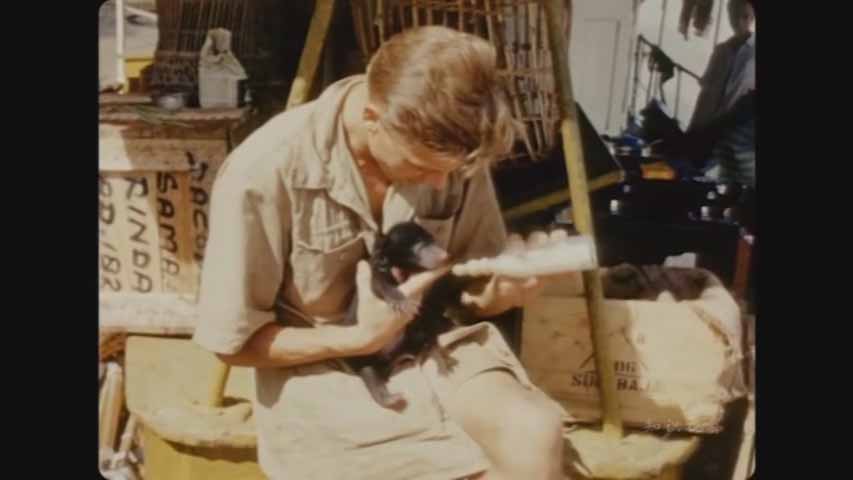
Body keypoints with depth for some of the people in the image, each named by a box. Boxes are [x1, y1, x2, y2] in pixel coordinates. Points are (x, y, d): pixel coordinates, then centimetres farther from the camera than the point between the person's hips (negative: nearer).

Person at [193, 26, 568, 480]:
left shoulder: (449, 153, -9)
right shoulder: (264, 172, -21)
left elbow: (473, 290, 7)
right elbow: (235, 342, -10)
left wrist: (503, 288, -17)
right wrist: (361, 337, -20)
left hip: (435, 345, 4)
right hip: (320, 369, -4)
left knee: (537, 433, -27)